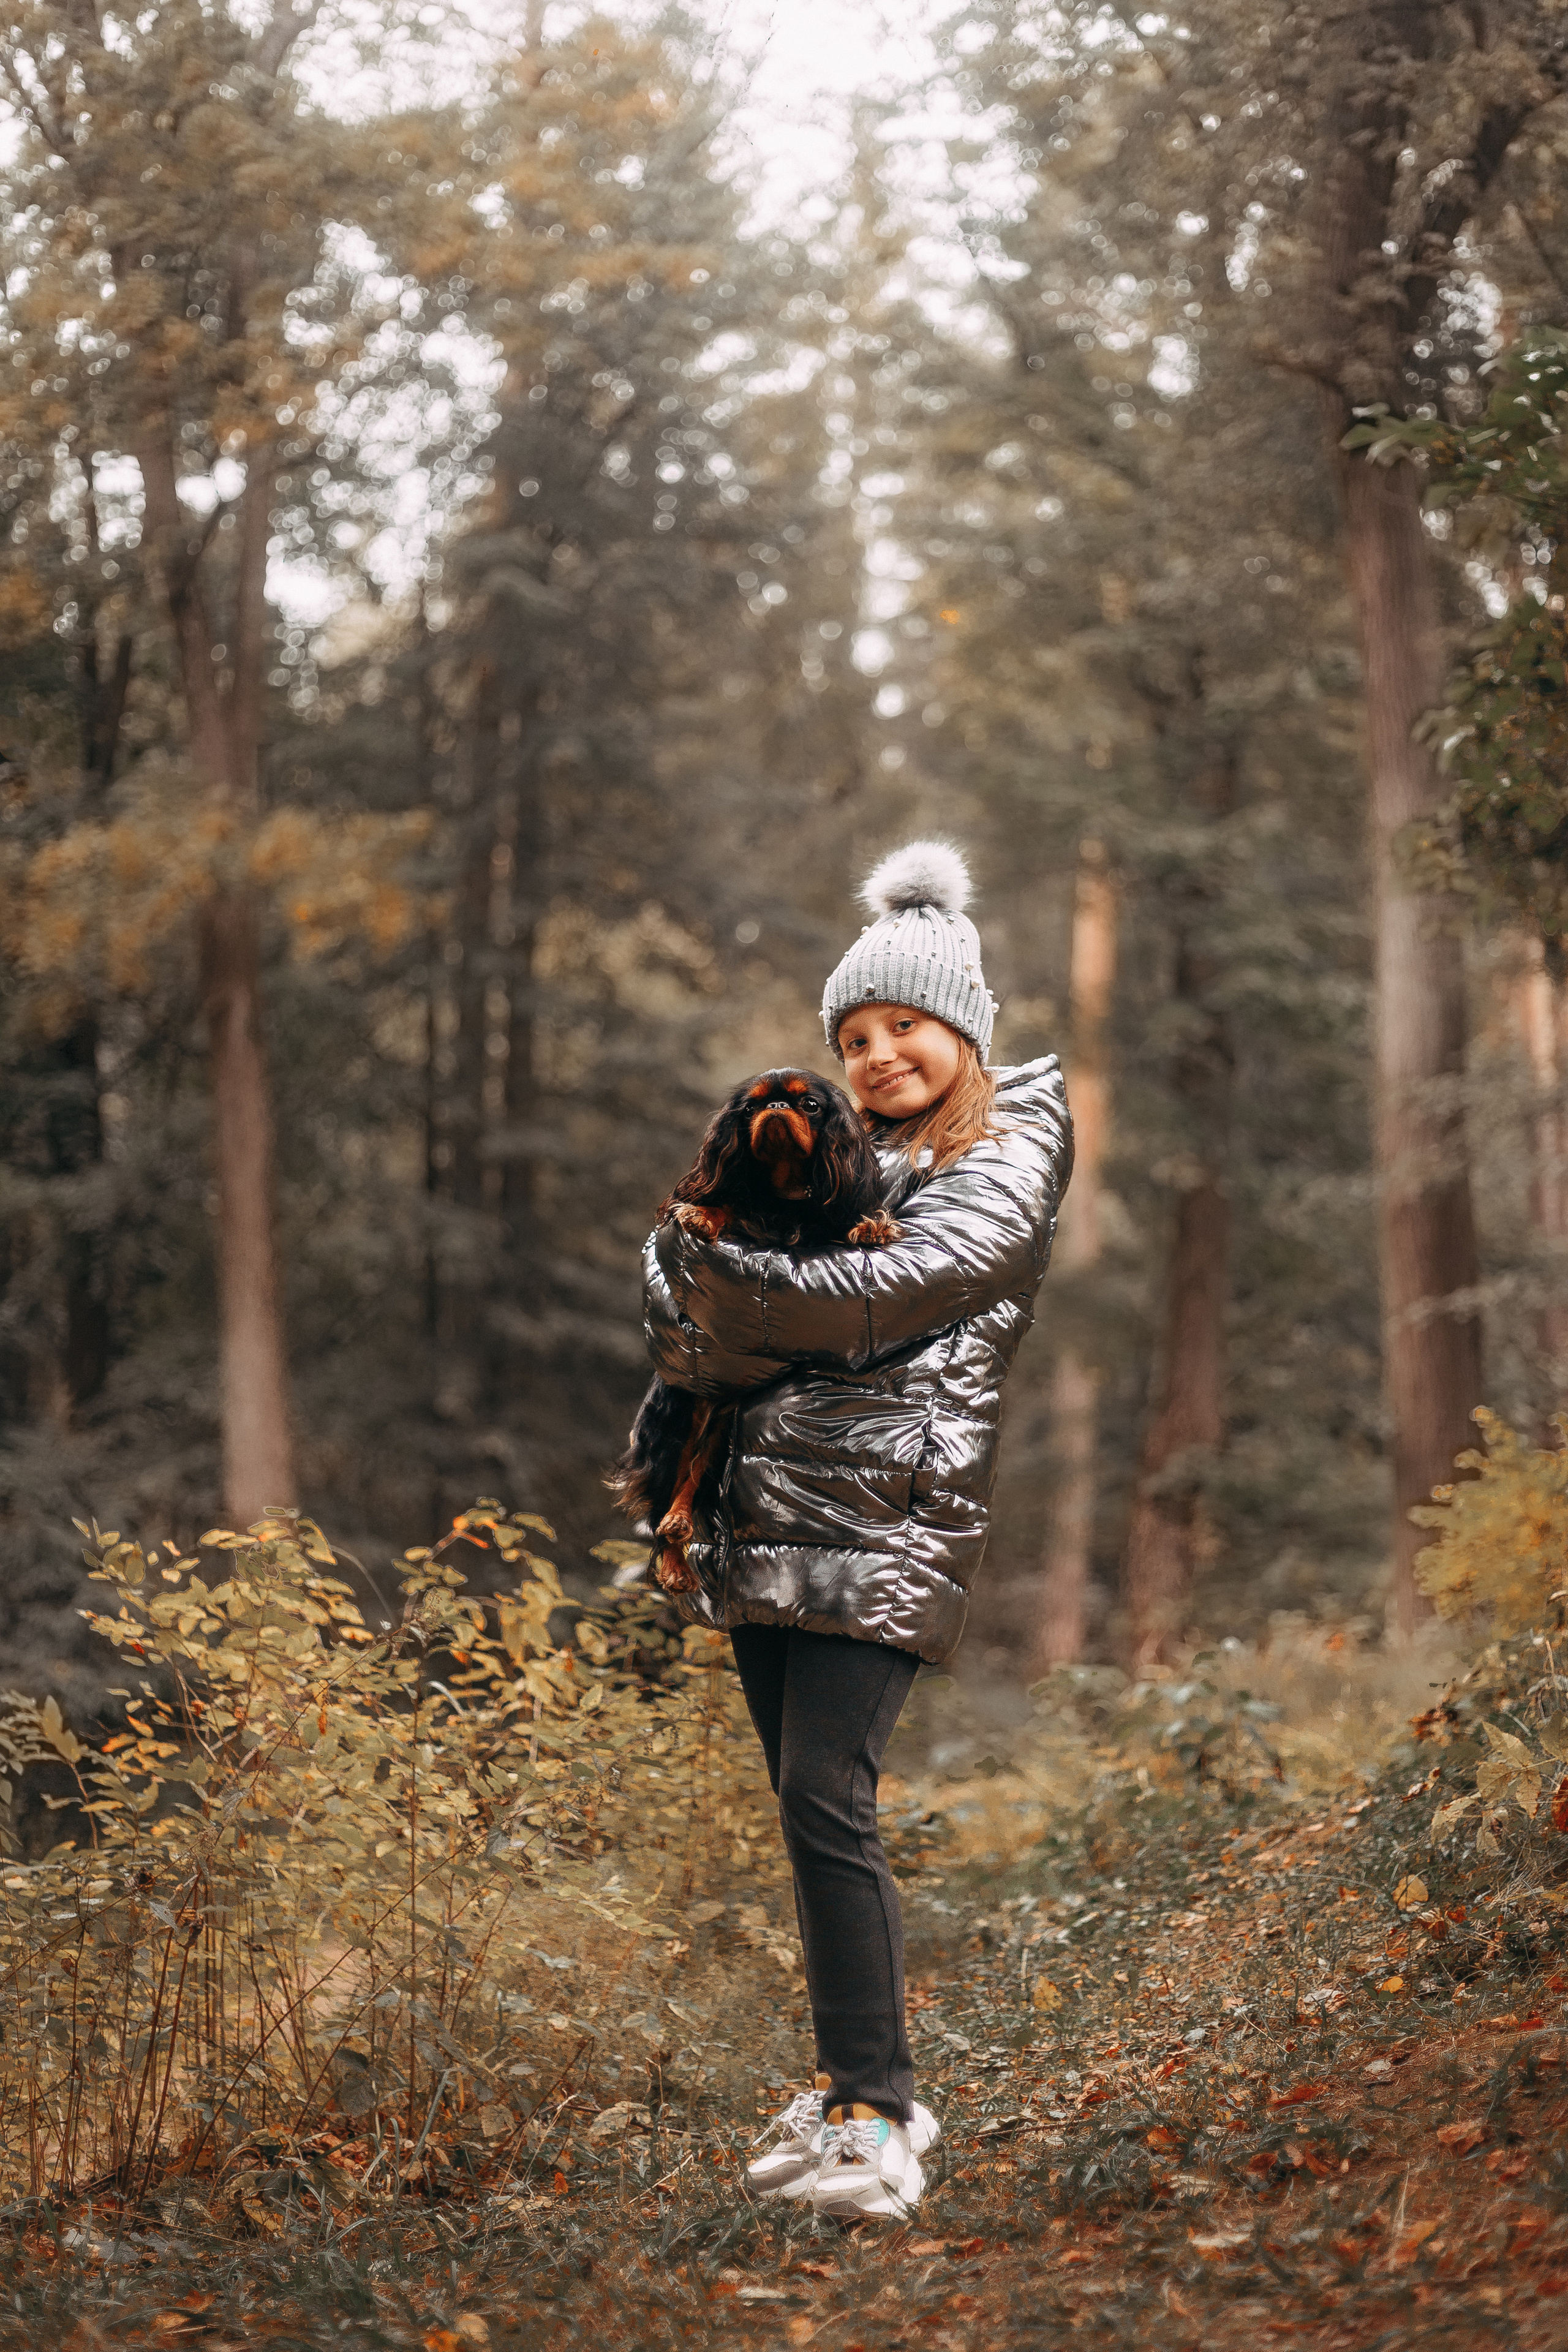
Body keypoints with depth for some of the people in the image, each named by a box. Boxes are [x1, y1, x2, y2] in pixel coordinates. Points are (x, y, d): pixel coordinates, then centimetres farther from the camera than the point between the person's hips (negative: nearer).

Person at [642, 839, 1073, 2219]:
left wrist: (718, 1278, -6)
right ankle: (868, 2086, 17)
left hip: (889, 1510, -7)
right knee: (808, 1806, 7)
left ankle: (874, 2122, -17)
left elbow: (903, 1286, -13)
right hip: (770, 1508, 7)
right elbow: (685, 1286, 16)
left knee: (826, 1795, -17)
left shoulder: (1011, 1152, 3)